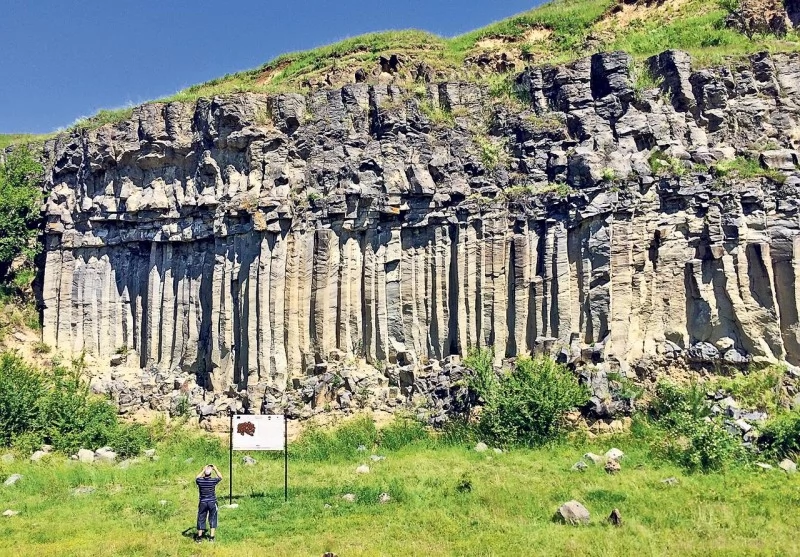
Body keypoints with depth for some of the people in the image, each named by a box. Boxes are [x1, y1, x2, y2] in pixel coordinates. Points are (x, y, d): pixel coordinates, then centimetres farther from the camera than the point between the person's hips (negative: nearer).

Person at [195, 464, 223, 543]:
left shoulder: (200, 481, -10)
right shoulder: (213, 480, -12)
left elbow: (197, 478, 16)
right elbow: (220, 477, 9)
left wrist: (203, 470, 18)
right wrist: (215, 469, 16)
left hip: (203, 503, 1)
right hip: (212, 502, -1)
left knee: (201, 519, 12)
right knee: (212, 520, 9)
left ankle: (199, 537, 18)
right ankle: (211, 537, 7)